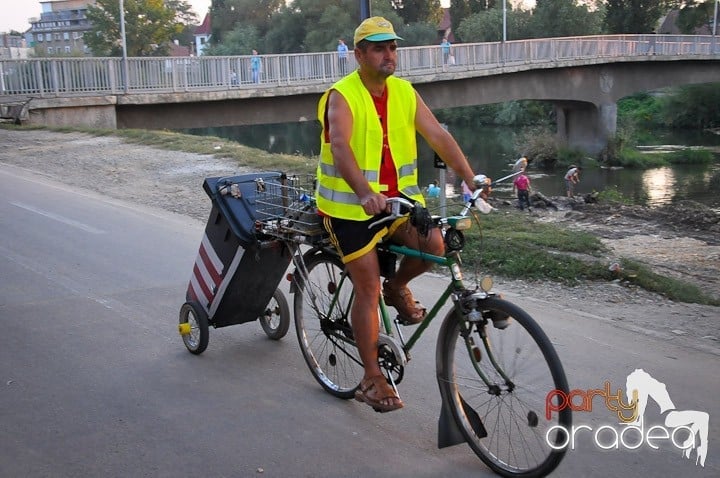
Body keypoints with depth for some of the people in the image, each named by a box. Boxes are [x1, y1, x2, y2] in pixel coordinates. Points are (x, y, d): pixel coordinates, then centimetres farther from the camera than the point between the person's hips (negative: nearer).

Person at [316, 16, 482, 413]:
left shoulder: (405, 92, 3)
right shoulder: (342, 96, -14)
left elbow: (438, 136, -3)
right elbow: (340, 146, -32)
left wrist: (471, 178, -15)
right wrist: (364, 193, -48)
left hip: (397, 197, 5)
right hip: (351, 205, -5)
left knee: (433, 244, -20)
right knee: (367, 289, -5)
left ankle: (397, 288, 13)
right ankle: (372, 379, 8)